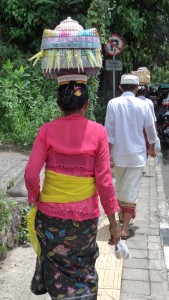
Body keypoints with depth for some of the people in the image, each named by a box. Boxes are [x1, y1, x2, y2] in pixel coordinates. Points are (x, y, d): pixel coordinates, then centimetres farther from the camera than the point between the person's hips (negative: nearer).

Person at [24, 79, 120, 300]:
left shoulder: (47, 130, -7)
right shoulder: (98, 132, -9)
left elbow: (31, 174, -10)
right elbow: (104, 181, -10)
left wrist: (35, 200, 9)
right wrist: (113, 221, -2)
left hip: (50, 213, 1)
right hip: (85, 215, 0)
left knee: (57, 265, 23)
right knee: (83, 269, 22)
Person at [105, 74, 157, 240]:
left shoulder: (113, 103, -7)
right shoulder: (143, 105, -5)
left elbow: (109, 132, -9)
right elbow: (150, 130, 4)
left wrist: (108, 155, -4)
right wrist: (152, 148, 21)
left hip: (118, 153, 1)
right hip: (137, 154, -1)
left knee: (119, 186, 22)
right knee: (131, 190, 2)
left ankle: (122, 215, 41)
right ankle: (125, 229, 1)